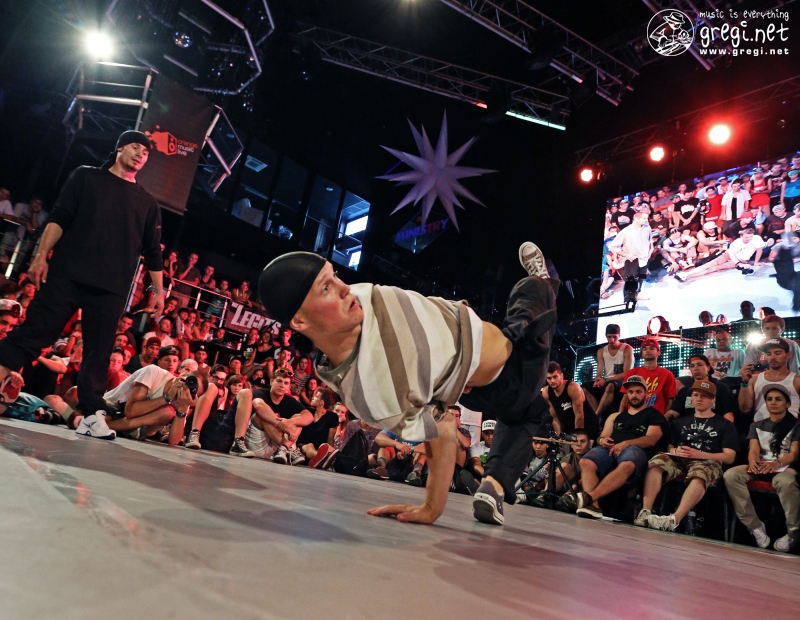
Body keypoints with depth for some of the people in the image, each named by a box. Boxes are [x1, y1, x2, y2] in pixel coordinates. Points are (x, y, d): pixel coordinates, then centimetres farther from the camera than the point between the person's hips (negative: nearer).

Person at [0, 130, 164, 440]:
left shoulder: (147, 202, 18)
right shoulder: (86, 176, 14)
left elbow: (152, 251, 15)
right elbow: (59, 218, 5)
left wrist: (158, 290, 9)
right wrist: (41, 255, -7)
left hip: (112, 287, 2)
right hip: (67, 274, -1)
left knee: (99, 350, -1)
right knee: (35, 330, -5)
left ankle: (92, 415, 1)